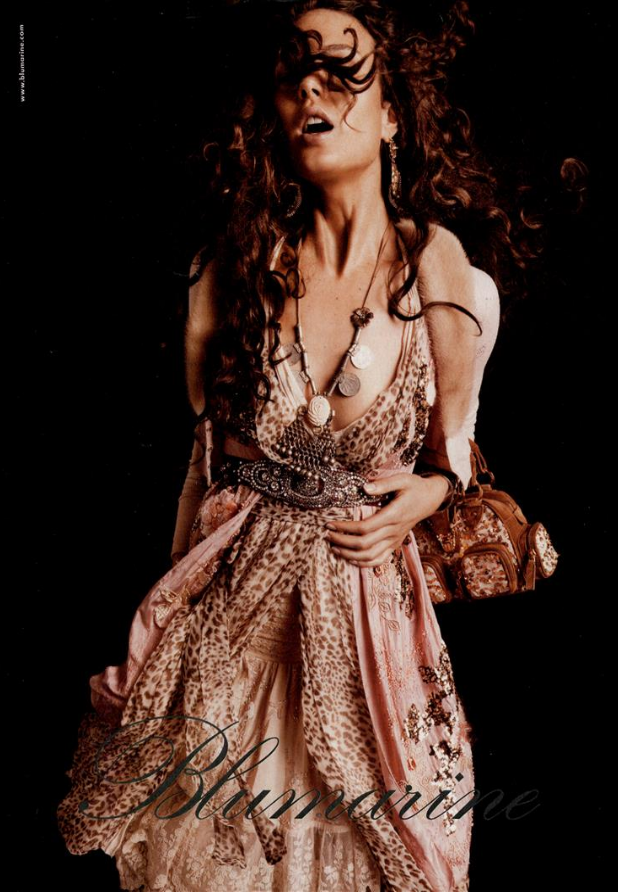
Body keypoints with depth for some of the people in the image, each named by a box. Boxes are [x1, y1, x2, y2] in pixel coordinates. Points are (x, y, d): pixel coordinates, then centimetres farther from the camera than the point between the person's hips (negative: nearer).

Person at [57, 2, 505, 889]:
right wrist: (172, 596, 5)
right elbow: (203, 449, 1)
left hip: (367, 606, 0)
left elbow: (450, 454, 6)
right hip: (230, 602, 1)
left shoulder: (439, 273, -8)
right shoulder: (238, 265, -6)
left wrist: (423, 496, -15)